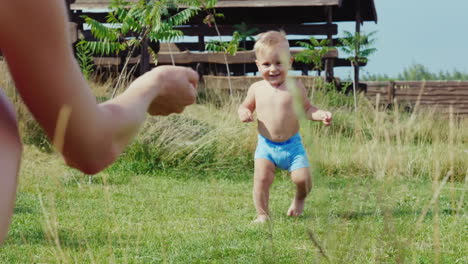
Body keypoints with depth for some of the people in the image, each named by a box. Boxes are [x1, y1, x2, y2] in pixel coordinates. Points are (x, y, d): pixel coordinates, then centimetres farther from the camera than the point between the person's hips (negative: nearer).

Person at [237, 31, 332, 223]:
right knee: (261, 178, -14)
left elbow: (306, 109, 5)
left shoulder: (295, 88, -5)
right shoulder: (257, 89, 1)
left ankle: (299, 199, 24)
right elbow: (246, 106, 16)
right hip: (265, 145, 1)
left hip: (292, 144, -1)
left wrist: (321, 115, -14)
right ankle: (262, 215, 2)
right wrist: (243, 113, -8)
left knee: (302, 178, -10)